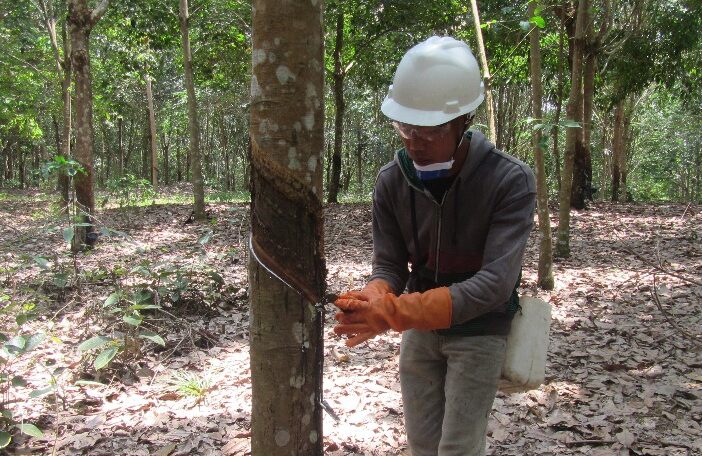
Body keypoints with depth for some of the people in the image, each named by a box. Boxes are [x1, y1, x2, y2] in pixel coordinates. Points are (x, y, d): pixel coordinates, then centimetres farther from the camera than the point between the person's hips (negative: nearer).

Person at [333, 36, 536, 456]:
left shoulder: (511, 181, -26)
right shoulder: (392, 181, -14)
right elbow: (389, 266, -9)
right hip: (420, 327, 4)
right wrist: (372, 303, -35)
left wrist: (396, 313, -43)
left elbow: (494, 283, -33)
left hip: (479, 331, -4)